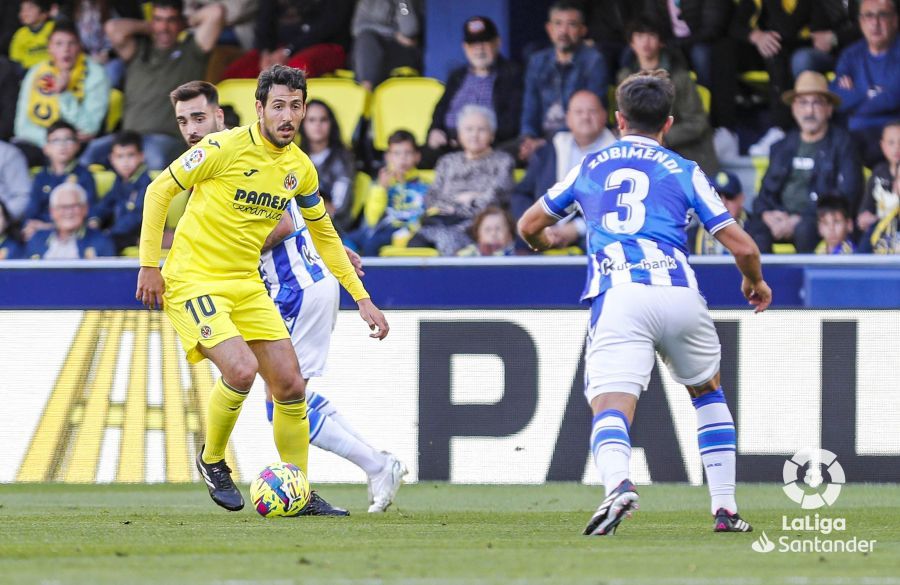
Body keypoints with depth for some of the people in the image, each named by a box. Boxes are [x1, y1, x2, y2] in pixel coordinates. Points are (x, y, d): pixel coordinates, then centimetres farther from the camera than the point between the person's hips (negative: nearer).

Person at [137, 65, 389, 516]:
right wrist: (149, 264, -10)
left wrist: (362, 299, 15)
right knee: (241, 368, -25)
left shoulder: (299, 168, 4)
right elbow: (159, 190, -7)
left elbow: (324, 236, 18)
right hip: (193, 279, -6)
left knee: (290, 384, 0)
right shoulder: (224, 148, -15)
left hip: (246, 284, 6)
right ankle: (211, 461, 1)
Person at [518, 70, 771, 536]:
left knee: (610, 407, -14)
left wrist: (541, 243, 56)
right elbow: (743, 247, 11)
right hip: (679, 295, 1)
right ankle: (725, 509, 22)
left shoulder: (590, 166, 21)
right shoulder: (683, 171, 16)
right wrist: (754, 282, 34)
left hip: (617, 299, -1)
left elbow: (529, 226, 31)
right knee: (708, 392, 26)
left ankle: (617, 484, -46)